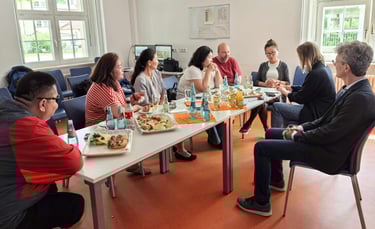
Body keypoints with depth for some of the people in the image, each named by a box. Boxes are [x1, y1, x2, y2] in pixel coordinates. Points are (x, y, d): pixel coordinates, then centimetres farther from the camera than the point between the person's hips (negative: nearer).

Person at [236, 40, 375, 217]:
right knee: (271, 133, 17)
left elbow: (330, 133, -26)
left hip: (329, 153, -10)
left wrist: (297, 136, -13)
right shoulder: (354, 88, 3)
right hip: (325, 139, 10)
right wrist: (303, 127, 1)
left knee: (261, 148, -13)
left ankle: (261, 203, 2)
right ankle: (275, 178, 34)